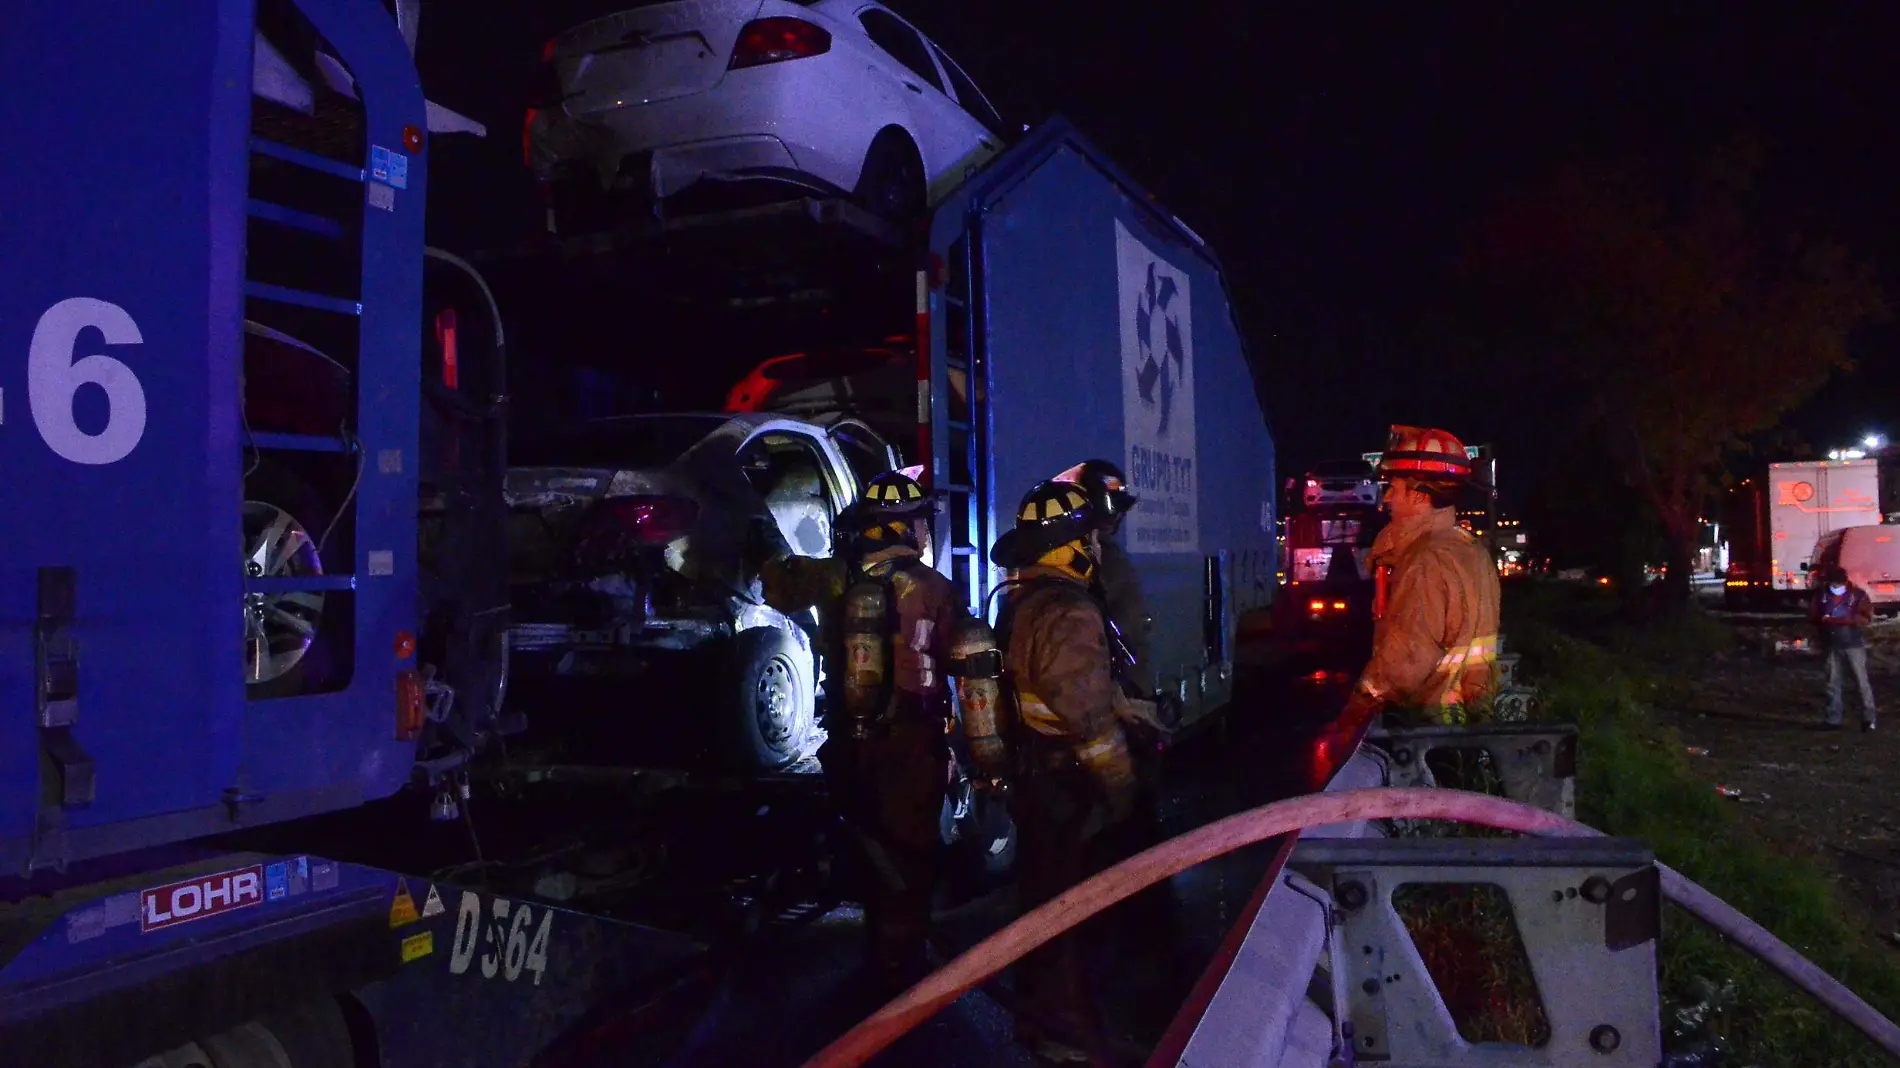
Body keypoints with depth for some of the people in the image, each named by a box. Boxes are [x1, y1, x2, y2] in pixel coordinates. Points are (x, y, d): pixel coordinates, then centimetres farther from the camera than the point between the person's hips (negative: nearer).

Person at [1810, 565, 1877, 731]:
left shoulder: (1857, 594, -7)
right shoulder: (1821, 594, 1)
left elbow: (1866, 617, -13)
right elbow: (1812, 614, 9)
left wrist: (1842, 620, -22)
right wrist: (1823, 620, -12)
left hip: (1854, 644, -3)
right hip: (1832, 645, 3)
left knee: (1862, 682, -2)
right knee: (1832, 683, 8)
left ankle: (1869, 718, 5)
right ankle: (1833, 720, 15)